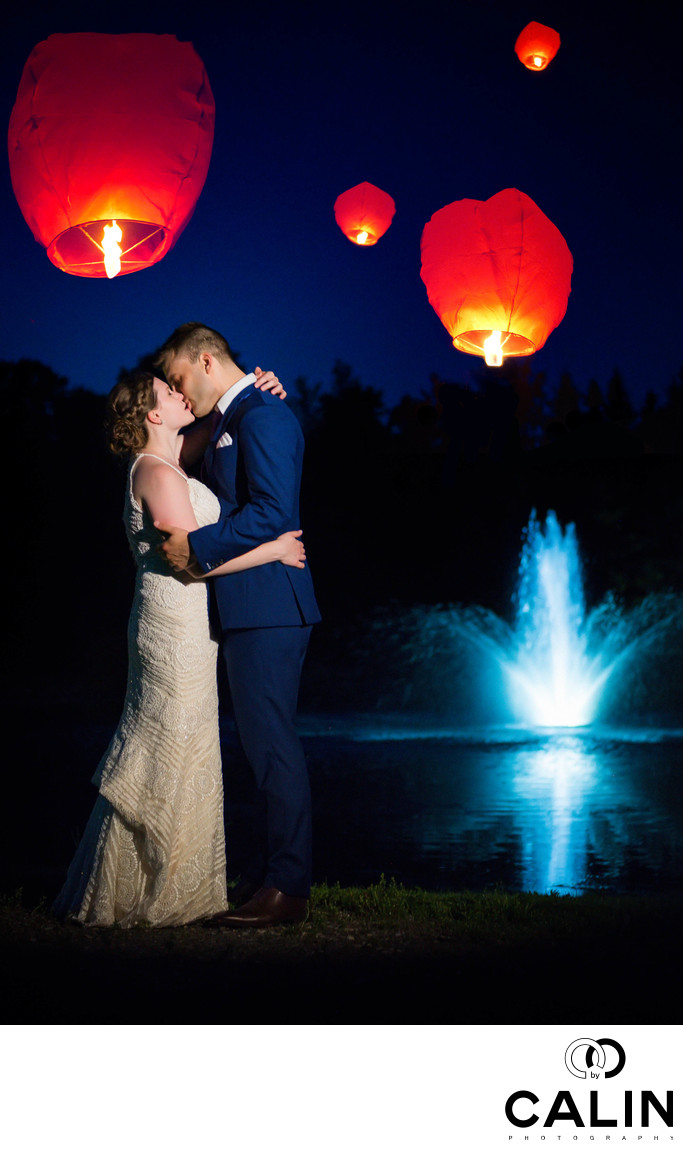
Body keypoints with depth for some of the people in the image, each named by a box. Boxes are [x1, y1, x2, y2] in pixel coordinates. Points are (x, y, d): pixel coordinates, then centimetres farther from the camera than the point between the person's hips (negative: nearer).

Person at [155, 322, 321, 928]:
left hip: (268, 606, -11)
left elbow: (272, 512, -21)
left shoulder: (262, 414, -12)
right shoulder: (231, 422, 21)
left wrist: (197, 546, -19)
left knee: (273, 745, -8)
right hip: (252, 609, 11)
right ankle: (263, 878, 19)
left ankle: (286, 890, -4)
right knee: (263, 745, 13)